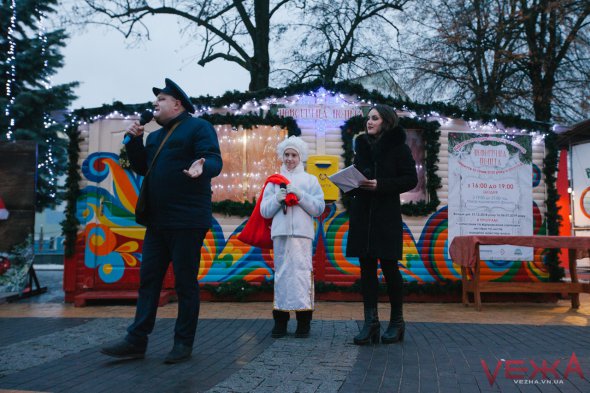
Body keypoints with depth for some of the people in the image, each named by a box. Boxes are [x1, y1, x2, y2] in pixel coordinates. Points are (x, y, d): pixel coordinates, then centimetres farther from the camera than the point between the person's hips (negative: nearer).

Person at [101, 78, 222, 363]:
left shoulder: (198, 127, -4)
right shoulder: (155, 136, 21)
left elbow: (214, 160, -16)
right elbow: (141, 168, 21)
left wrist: (201, 167, -39)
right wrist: (135, 140, 8)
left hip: (187, 222, -8)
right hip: (157, 222, 8)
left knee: (185, 283, -1)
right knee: (148, 280, 8)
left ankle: (184, 343, 9)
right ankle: (136, 341, 14)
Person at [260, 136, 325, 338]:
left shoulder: (310, 180, 14)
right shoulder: (274, 181, 18)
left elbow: (319, 208, 3)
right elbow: (264, 211, 12)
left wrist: (300, 195, -7)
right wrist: (277, 199, -6)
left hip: (302, 232, -1)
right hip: (280, 232, 2)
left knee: (302, 271, -9)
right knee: (281, 272, -2)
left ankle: (303, 321, -3)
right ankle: (280, 320, 4)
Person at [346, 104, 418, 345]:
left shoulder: (398, 147, -1)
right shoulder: (361, 146, 14)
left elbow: (411, 179, -6)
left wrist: (381, 185, -16)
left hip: (387, 216, -5)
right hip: (362, 214, 5)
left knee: (389, 267, 0)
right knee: (366, 268, 3)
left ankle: (396, 322, 15)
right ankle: (370, 323, 7)